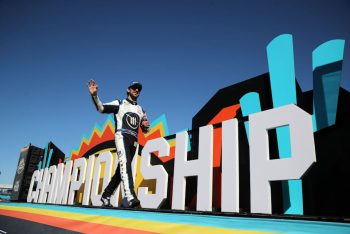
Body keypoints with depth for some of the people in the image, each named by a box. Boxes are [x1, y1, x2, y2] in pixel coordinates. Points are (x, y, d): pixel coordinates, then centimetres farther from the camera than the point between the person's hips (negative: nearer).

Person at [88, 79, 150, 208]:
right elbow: (101, 108, -4)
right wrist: (94, 95, -21)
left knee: (121, 169, 3)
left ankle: (106, 196, 16)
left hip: (134, 141, 5)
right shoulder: (119, 104, 11)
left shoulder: (141, 110, 25)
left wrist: (146, 125, 1)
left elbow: (145, 130, 26)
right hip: (122, 136, -5)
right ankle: (129, 197, -39)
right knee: (125, 163, -27)